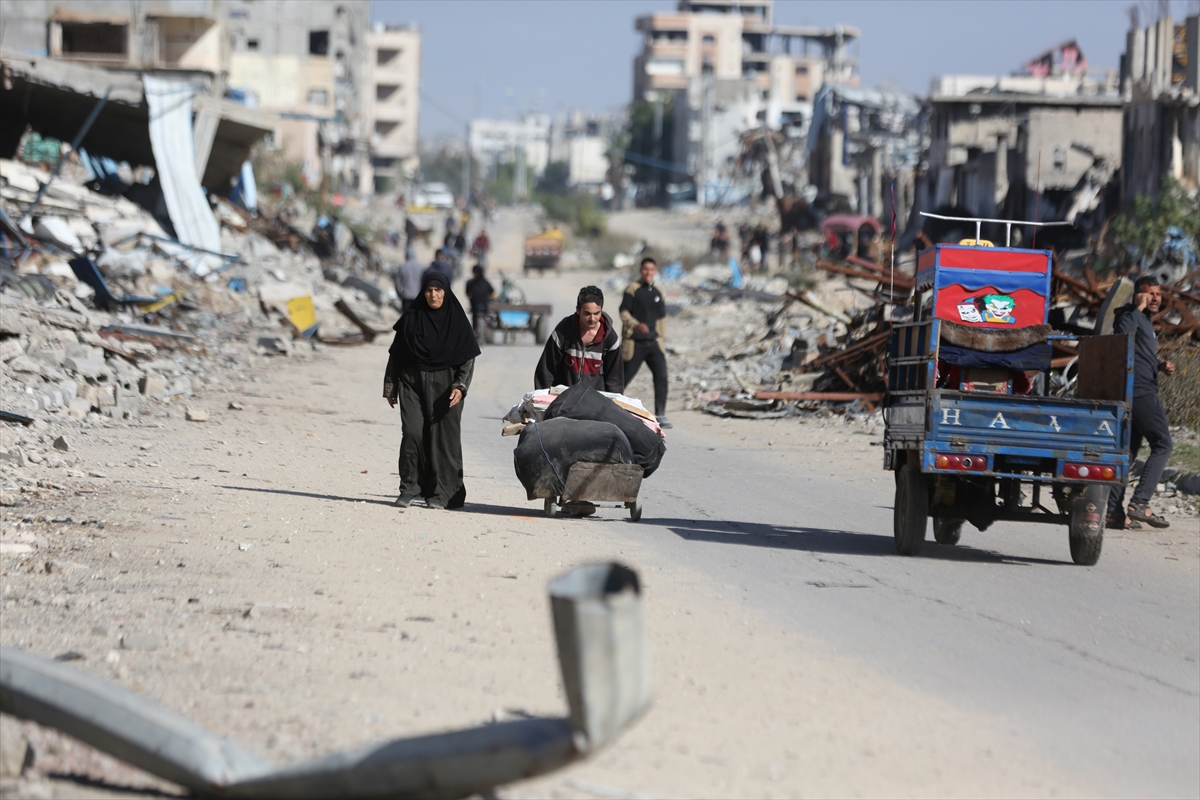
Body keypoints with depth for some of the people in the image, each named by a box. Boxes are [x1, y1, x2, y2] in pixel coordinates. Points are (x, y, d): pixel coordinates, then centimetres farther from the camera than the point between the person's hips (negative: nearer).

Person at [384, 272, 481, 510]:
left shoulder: (457, 320, 1)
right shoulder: (411, 318, 5)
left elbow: (468, 358, 0)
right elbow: (396, 355, 10)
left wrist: (460, 386, -13)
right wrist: (390, 387, 8)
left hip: (444, 387, -1)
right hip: (413, 383, 1)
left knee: (443, 436, -4)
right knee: (412, 433, -11)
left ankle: (440, 493, 2)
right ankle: (409, 488, -4)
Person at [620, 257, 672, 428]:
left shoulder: (657, 293, 11)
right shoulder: (633, 289, -4)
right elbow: (624, 312, -12)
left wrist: (662, 337, 17)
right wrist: (636, 325, -28)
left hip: (653, 342, 4)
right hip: (634, 343, -4)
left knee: (661, 376, -10)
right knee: (624, 377, 2)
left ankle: (660, 415, -7)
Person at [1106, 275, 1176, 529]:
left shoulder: (1145, 321, 24)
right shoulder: (1131, 315, -6)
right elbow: (1122, 332, -29)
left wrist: (1160, 366, 16)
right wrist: (1138, 308, -19)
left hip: (1132, 394, 10)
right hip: (1141, 391, -10)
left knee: (1128, 450, 7)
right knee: (1162, 444, -10)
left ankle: (1113, 511, 4)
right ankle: (1140, 503, -18)